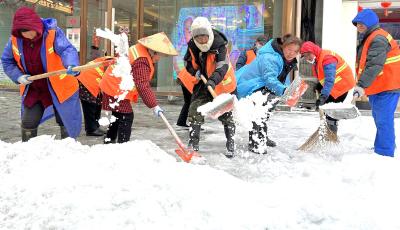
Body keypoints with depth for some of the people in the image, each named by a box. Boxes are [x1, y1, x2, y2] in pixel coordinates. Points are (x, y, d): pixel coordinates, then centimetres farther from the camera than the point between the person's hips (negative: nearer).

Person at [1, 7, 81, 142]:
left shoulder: (53, 33, -22)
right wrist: (18, 76, -11)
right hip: (33, 89, 4)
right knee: (28, 124, 9)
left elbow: (67, 49, -39)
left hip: (60, 87, -4)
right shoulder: (15, 39, -7)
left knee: (67, 122, 8)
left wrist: (71, 66, -60)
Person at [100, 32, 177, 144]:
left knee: (118, 116, 20)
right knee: (126, 117, -9)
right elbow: (143, 86, -29)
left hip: (112, 86, 11)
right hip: (116, 89, -11)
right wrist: (154, 105, -26)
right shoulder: (141, 61, -27)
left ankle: (109, 141, 33)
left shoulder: (138, 49, 5)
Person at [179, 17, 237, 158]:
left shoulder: (219, 45, -26)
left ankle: (230, 145, 21)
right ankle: (193, 144, 8)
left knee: (226, 115, 5)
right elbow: (188, 62, 8)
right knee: (195, 111, -4)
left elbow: (222, 66, -38)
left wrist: (213, 80, -54)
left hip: (222, 84, -4)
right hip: (202, 83, 4)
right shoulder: (192, 46, -9)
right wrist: (194, 70, -12)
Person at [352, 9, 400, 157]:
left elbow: (374, 65, -29)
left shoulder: (378, 39, -17)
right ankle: (383, 148, 35)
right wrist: (362, 85, 23)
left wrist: (362, 85, -35)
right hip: (377, 87, 11)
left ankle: (384, 153, -11)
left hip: (387, 87, -11)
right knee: (379, 119, 20)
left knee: (383, 120, -14)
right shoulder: (367, 39, 18)